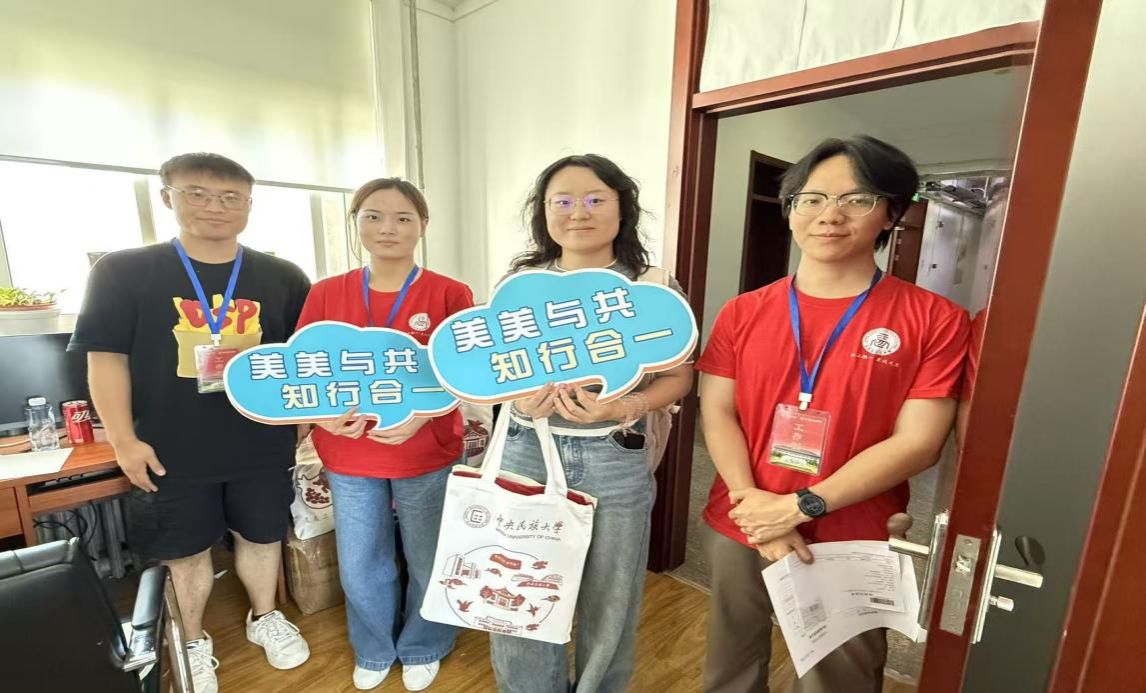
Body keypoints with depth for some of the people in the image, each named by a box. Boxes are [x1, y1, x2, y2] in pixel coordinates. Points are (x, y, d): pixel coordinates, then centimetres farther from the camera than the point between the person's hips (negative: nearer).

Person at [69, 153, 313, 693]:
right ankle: (193, 643, 41)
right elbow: (106, 358, -4)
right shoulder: (122, 272, -4)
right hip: (171, 450, -1)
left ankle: (265, 618, 43)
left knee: (261, 533, 18)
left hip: (262, 445, 1)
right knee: (186, 548, 16)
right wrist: (123, 440, -8)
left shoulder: (283, 278, -2)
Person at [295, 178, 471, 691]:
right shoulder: (325, 294, 1)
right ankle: (373, 651, 48)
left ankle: (422, 649, 45)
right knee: (360, 565, 19)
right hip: (348, 456, 3)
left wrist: (421, 413, -24)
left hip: (428, 456, -2)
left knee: (429, 562, 16)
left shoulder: (450, 295, -9)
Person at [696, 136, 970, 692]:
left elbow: (917, 443, -12)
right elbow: (716, 413, -4)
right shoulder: (742, 312, 0)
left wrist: (798, 508, -17)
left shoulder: (934, 319, -6)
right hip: (737, 531, 3)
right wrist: (753, 503, -16)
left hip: (851, 545, -2)